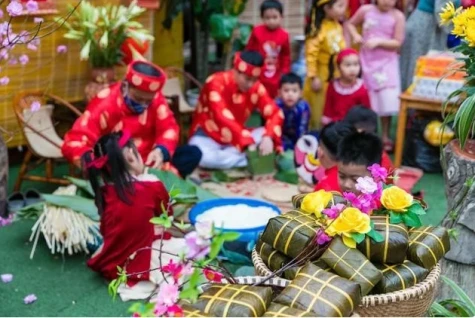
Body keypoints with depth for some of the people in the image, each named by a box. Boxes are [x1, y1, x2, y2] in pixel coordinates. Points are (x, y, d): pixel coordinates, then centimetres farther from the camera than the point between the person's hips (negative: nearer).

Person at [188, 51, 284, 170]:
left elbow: (275, 113, -14)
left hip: (238, 137, 5)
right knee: (202, 157, -39)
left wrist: (268, 137, -36)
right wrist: (247, 143, -45)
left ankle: (222, 155, -22)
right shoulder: (216, 83, -23)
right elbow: (223, 118, -35)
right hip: (208, 137, -5)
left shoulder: (256, 87, -7)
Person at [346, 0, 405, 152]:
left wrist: (378, 41, -22)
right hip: (367, 60, 2)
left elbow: (398, 43, -10)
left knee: (387, 101, -1)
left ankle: (385, 137, 14)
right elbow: (350, 24, 11)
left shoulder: (397, 16, -10)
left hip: (387, 62, -2)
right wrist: (356, 36, -7)